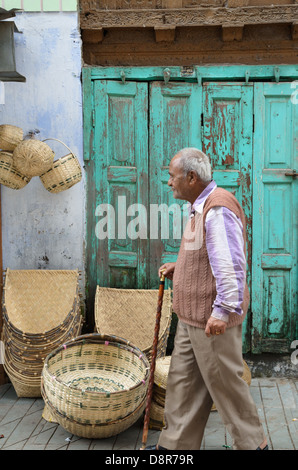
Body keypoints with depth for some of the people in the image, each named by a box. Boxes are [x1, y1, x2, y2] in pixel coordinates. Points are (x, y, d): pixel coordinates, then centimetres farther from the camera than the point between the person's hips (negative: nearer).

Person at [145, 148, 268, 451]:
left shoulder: (217, 209, -20)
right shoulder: (200, 207, 13)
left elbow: (230, 265, -26)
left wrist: (222, 311, -26)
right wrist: (179, 267, 13)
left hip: (212, 319, -10)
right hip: (191, 316, 10)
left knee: (225, 382, 4)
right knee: (182, 381, 16)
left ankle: (252, 443, 24)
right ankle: (177, 443, 29)